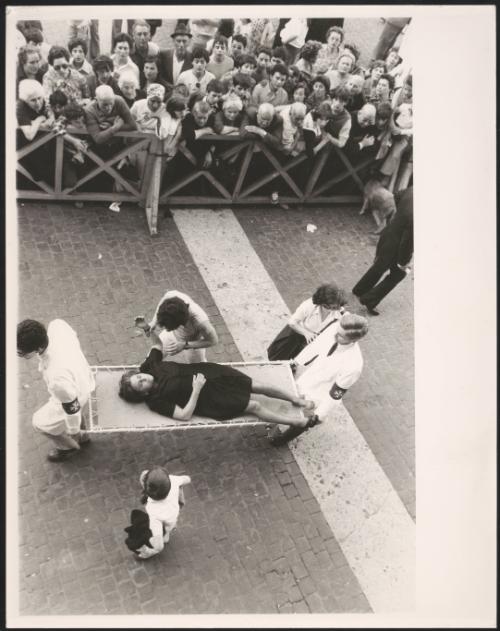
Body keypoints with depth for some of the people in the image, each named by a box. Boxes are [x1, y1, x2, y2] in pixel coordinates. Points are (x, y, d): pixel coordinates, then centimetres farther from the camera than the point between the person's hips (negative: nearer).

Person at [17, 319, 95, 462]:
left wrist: (73, 432, -7)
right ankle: (80, 436, 60)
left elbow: (72, 409, -28)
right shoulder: (57, 325, -30)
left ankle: (69, 447, 49)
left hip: (74, 398, -7)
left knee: (41, 422, 22)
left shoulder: (57, 378, -47)